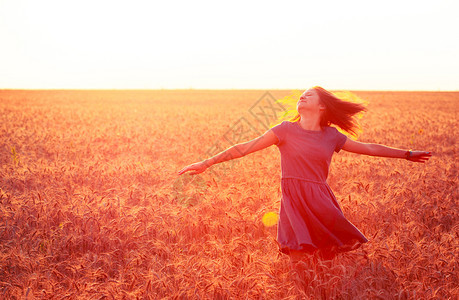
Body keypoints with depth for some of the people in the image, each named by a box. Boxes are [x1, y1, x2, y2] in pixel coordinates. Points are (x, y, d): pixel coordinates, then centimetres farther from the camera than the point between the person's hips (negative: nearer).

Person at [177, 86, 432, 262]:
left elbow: (368, 148, 18)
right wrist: (207, 163, -8)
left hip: (321, 203, 3)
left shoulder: (331, 136, 9)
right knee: (298, 261, -12)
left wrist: (407, 154, 23)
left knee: (326, 260, -3)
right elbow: (245, 148, -3)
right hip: (295, 202, -3)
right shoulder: (286, 130, 1)